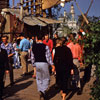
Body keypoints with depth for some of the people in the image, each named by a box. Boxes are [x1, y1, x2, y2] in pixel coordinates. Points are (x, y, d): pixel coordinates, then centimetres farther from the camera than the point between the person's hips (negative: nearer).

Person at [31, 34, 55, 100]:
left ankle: (40, 92, 18)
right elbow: (48, 56, -9)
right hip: (44, 63, -3)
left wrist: (34, 65, 20)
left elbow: (32, 57, 9)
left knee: (39, 79, 16)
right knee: (46, 78, 7)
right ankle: (43, 91, -10)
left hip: (36, 63, 4)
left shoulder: (33, 47, 3)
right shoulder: (45, 46, -9)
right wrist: (52, 65, -3)